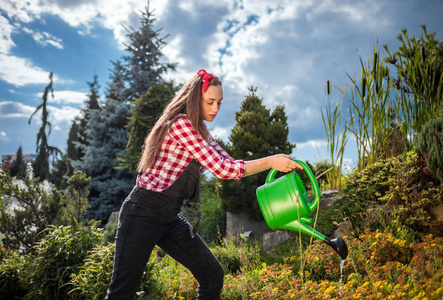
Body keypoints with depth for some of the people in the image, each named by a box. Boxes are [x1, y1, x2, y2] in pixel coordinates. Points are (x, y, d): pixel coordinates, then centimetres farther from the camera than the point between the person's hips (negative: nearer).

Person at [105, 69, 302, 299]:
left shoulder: (200, 131, 12)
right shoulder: (181, 124, -17)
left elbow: (230, 164, 10)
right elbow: (222, 169, -21)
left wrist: (278, 163, 1)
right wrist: (270, 162, -15)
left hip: (170, 217, 9)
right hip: (143, 213, -9)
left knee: (213, 275, 6)